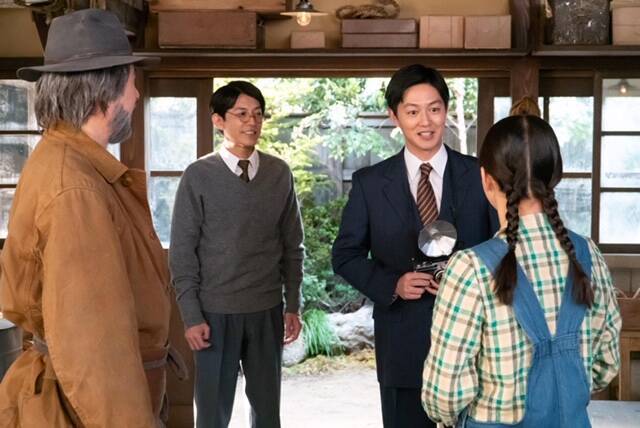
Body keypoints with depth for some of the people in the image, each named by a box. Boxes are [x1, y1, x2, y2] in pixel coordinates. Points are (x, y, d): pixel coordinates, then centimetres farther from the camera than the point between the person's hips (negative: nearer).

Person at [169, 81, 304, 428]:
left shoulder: (280, 174, 2)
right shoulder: (198, 176, -6)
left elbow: (292, 245, 8)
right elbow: (182, 252, -5)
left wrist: (293, 305, 7)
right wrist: (191, 316, -8)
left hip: (267, 311, 3)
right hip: (216, 313, -2)